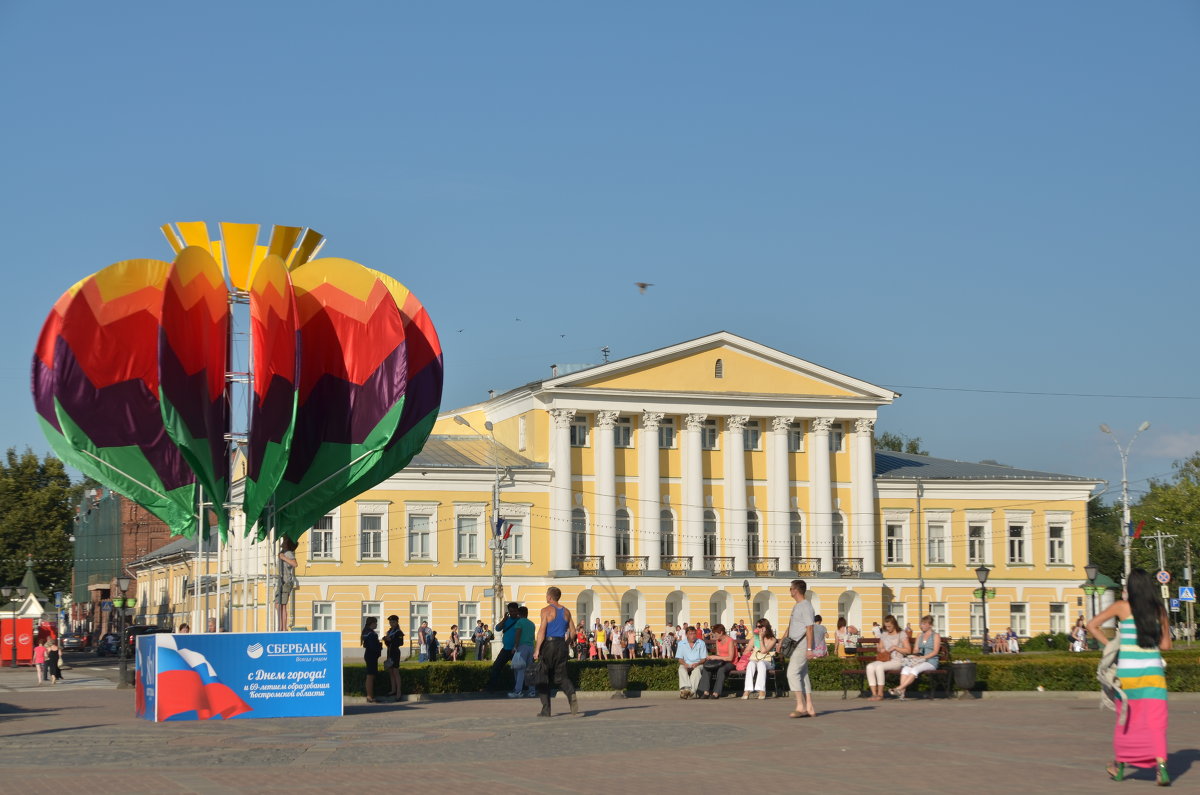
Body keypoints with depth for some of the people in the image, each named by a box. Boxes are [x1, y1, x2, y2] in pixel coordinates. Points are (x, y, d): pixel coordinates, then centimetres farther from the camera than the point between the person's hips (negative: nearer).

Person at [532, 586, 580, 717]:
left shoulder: (546, 610, -7)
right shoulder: (566, 612, 10)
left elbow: (542, 631, -15)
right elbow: (573, 631, 12)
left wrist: (537, 650, -15)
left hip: (548, 644, -5)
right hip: (562, 646, 5)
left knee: (543, 678, 5)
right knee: (561, 676, 11)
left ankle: (546, 710, 2)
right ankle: (572, 695, -20)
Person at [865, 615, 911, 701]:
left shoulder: (902, 635, 3)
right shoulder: (884, 634, 21)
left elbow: (908, 650, -1)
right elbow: (880, 647, 30)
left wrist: (895, 648, -11)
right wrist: (880, 649, 6)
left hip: (897, 661, -6)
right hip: (884, 660, 6)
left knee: (879, 666, -36)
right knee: (869, 666, -27)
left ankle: (880, 694, -28)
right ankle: (874, 693, -30)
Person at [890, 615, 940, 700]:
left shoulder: (936, 636, 4)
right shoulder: (919, 636, 22)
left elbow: (935, 651, -6)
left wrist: (923, 657, -17)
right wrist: (915, 656, -7)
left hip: (931, 662, -5)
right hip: (919, 661, 5)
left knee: (915, 669, -35)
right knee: (905, 669, -27)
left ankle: (899, 688, -45)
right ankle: (902, 693, -43)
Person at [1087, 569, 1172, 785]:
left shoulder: (1122, 607, -1)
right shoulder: (1159, 610, 5)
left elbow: (1092, 625, -3)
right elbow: (1166, 645, 9)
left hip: (1127, 669, 0)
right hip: (1152, 669, 0)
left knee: (1125, 718, 15)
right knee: (1156, 721, -5)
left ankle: (1119, 766, 27)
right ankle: (1161, 764, -25)